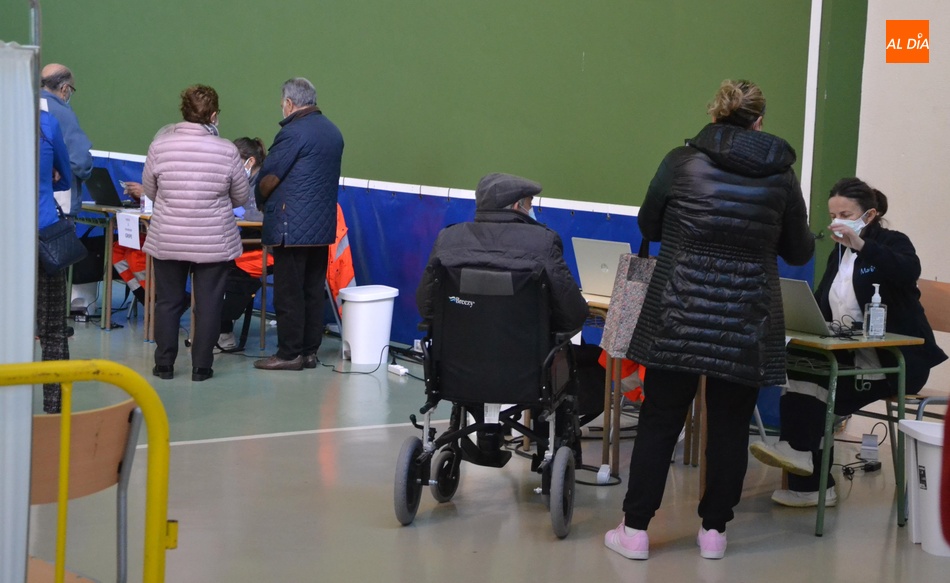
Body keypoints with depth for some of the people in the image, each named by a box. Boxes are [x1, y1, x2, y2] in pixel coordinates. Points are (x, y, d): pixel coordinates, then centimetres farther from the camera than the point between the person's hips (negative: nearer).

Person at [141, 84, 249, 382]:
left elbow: (149, 190, 6)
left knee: (168, 301, 12)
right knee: (208, 304, 7)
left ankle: (164, 364, 18)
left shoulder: (160, 145, -7)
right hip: (214, 242, -2)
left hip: (167, 241, 2)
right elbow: (241, 198, 2)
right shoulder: (227, 151, -10)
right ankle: (201, 366, 10)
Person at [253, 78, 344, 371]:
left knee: (288, 293, -2)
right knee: (313, 291, 11)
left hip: (291, 226, -8)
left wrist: (261, 199, 10)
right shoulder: (332, 132, 13)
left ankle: (289, 354, 1)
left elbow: (269, 178, -10)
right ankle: (310, 351, 15)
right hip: (322, 225, 8)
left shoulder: (294, 132, -13)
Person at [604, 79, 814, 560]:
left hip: (679, 313, 0)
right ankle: (714, 530, 17)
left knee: (660, 420, 6)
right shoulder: (782, 175, 2)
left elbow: (649, 227, 12)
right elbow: (799, 253, 12)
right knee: (730, 426, 10)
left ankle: (635, 529, 9)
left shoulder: (682, 161, -1)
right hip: (746, 321, 1)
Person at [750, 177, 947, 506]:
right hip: (849, 353, 6)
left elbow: (910, 271, -29)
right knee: (803, 382, -17)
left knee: (822, 393, -25)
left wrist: (861, 245, -37)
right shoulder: (839, 254, 16)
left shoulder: (893, 242, -5)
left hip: (895, 358, -6)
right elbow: (821, 304, 12)